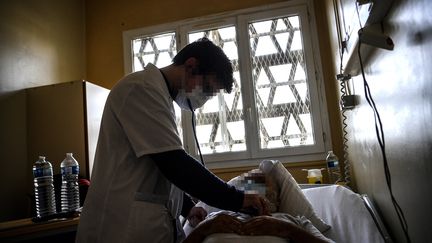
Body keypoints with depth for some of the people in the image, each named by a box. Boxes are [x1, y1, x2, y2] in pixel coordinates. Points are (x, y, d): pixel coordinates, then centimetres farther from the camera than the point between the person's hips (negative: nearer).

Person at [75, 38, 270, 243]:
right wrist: (238, 199, -15)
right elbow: (174, 164, -21)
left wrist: (187, 206, 11)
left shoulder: (159, 94, 15)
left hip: (149, 224, 9)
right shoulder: (141, 88, -14)